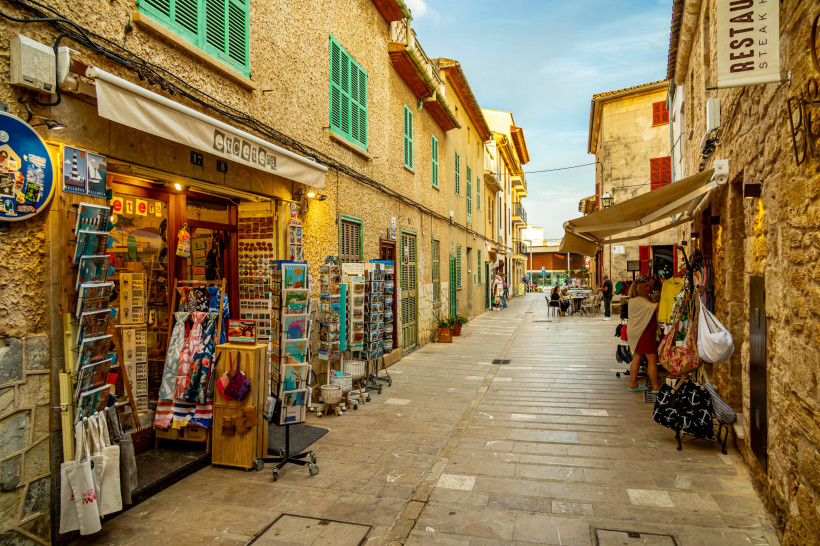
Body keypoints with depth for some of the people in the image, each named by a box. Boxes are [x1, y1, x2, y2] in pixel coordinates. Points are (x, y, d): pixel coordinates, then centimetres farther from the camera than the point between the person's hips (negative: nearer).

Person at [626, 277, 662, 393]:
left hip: (637, 334, 10)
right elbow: (654, 308, -27)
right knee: (652, 359, -1)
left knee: (637, 358, 11)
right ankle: (655, 387, 8)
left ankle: (633, 385, 16)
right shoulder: (639, 301, -18)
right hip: (644, 333, -10)